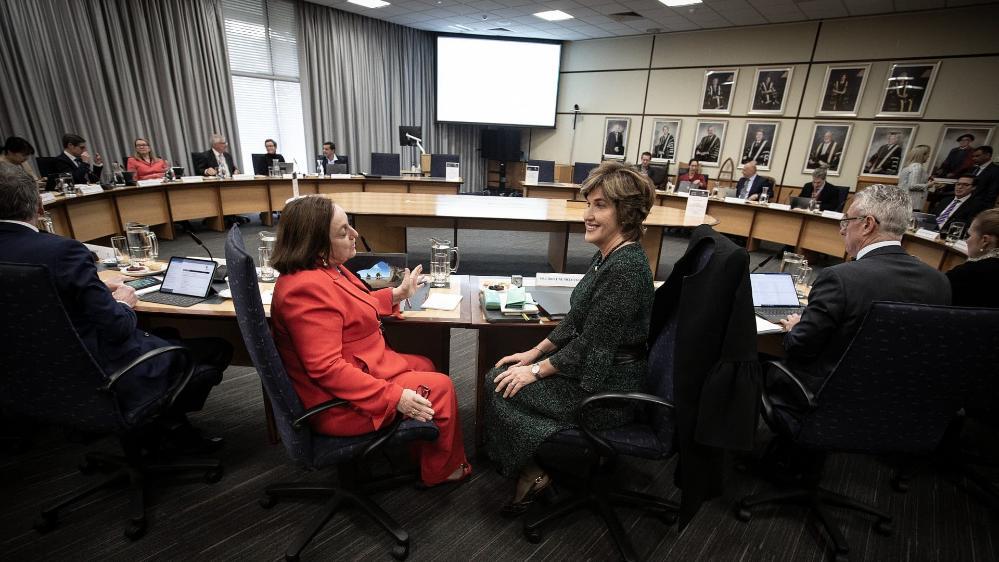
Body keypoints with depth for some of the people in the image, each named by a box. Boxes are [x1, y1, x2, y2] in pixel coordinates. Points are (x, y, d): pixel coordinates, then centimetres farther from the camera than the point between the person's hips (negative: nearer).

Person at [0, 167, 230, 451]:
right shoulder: (61, 249, -25)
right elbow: (116, 327, -23)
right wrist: (122, 303, -3)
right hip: (107, 379, -9)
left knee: (167, 334, 28)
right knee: (218, 349, 4)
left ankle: (158, 417, 24)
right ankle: (169, 421, 20)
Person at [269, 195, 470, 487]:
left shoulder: (323, 268, 2)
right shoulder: (307, 288, -30)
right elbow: (327, 368, -32)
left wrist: (397, 294, 20)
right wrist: (393, 396, -30)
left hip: (358, 369, 11)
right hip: (340, 404, -11)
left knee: (423, 366, 21)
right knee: (440, 388, -4)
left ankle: (422, 450, 31)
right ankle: (441, 470, 20)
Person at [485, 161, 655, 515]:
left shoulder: (624, 269, -27)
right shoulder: (607, 255, 3)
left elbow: (590, 346, -24)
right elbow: (576, 321, 10)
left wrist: (536, 370, -13)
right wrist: (534, 353, 6)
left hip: (608, 389, -9)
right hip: (593, 368, 9)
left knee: (506, 389, -5)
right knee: (498, 377, 5)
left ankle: (535, 472, 17)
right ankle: (534, 464, 20)